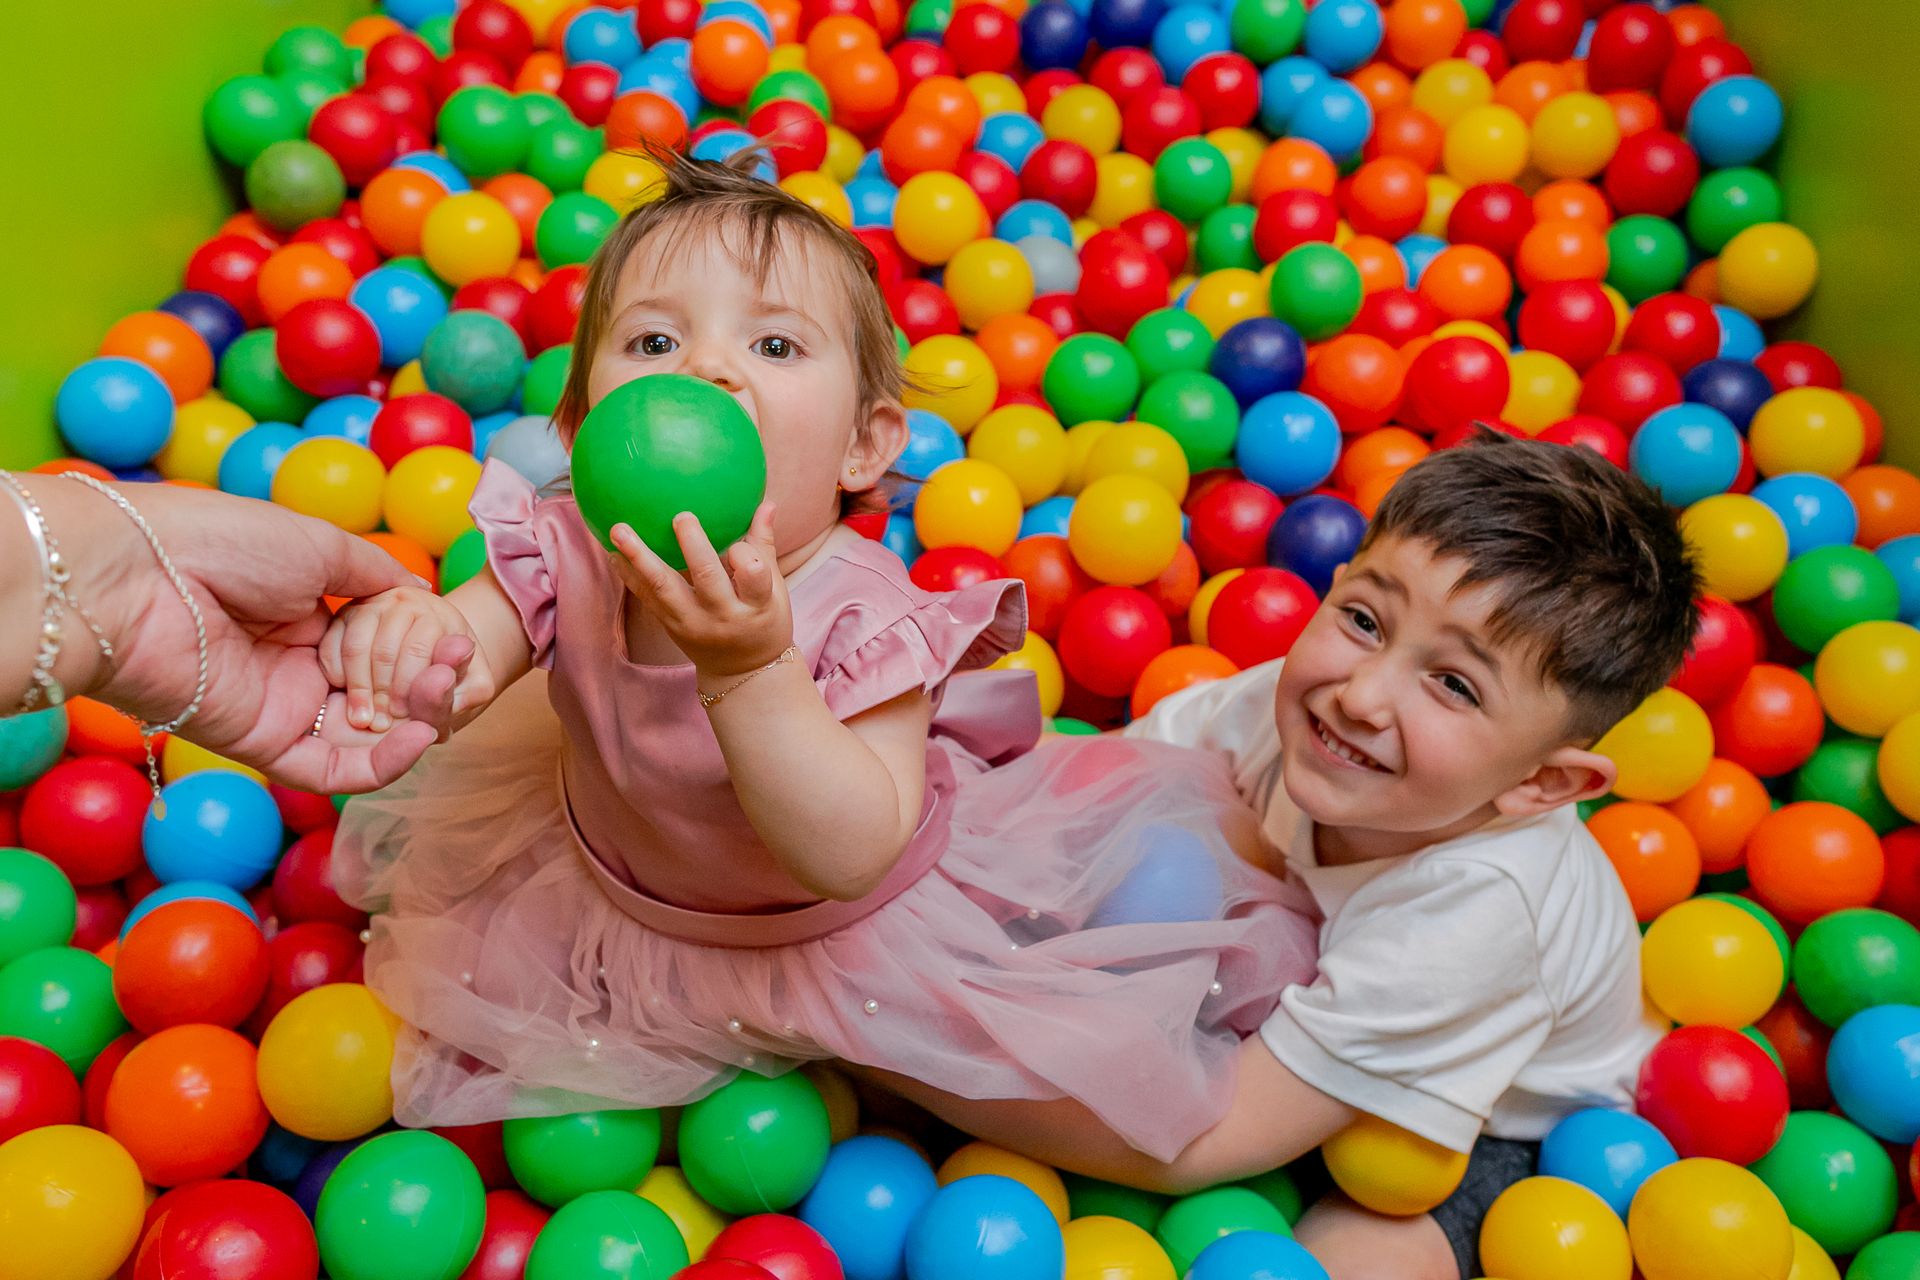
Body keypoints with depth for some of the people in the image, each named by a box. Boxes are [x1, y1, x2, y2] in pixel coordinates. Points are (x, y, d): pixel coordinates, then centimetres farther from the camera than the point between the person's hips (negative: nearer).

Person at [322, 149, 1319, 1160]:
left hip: (847, 934, -3)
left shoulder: (862, 617, -34)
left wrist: (748, 669, -57)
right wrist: (402, 632, -47)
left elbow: (850, 859, -42)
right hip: (626, 895, 4)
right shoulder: (567, 560, -22)